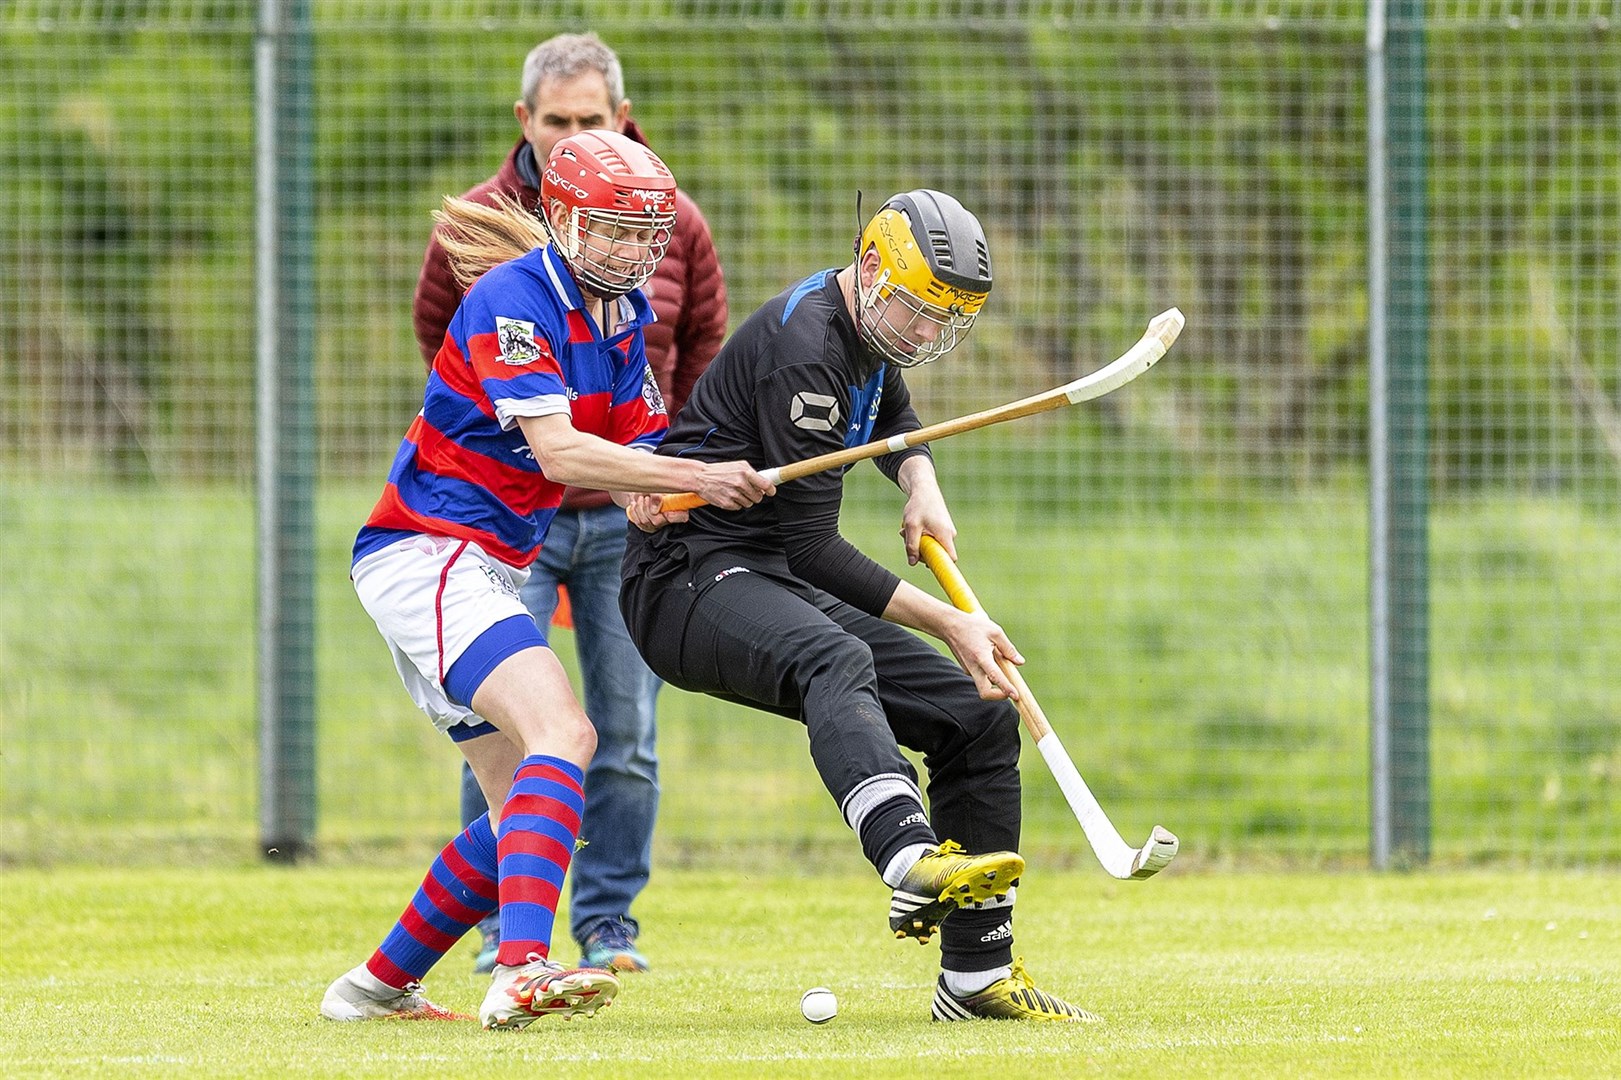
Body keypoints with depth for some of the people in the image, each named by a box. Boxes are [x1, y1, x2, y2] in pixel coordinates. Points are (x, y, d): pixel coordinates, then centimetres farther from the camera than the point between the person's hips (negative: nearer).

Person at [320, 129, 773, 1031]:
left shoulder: (621, 314, 11)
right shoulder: (512, 301, -17)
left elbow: (643, 448, 10)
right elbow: (558, 451, -26)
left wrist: (648, 497, -13)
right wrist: (700, 477, -29)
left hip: (490, 572, 10)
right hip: (427, 553, -10)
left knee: (523, 805, 13)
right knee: (563, 735, -28)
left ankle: (377, 987, 23)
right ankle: (521, 973, -42)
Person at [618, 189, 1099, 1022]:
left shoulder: (869, 325, 9)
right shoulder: (804, 346, -20)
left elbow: (893, 419, 33)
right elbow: (812, 549, -21)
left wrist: (921, 486, 10)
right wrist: (947, 624, -20)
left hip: (777, 587, 10)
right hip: (690, 578, -10)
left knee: (982, 719, 4)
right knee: (839, 663, -41)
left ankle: (977, 976, 10)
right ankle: (914, 866, -66)